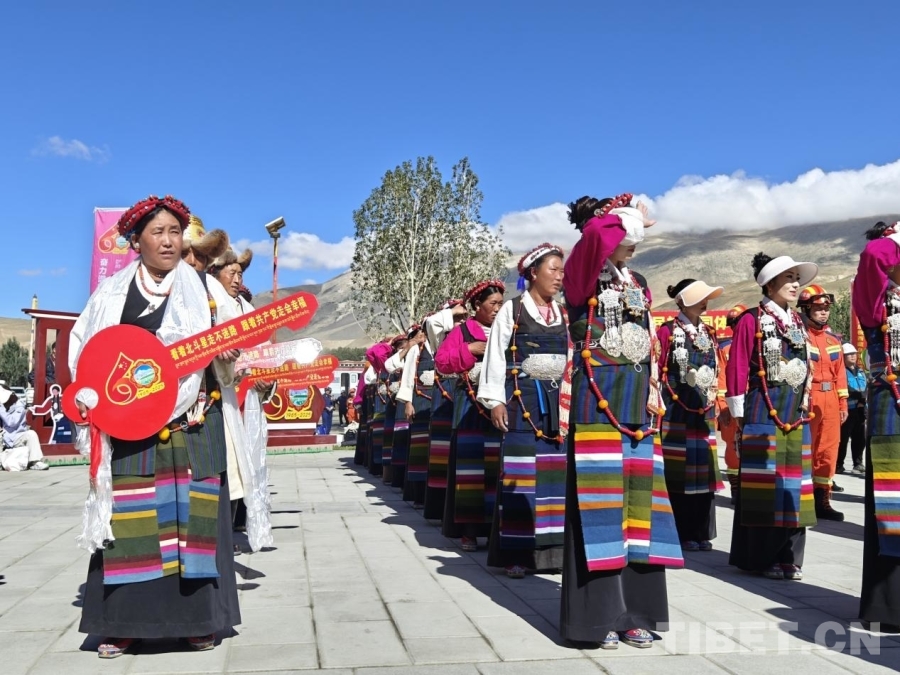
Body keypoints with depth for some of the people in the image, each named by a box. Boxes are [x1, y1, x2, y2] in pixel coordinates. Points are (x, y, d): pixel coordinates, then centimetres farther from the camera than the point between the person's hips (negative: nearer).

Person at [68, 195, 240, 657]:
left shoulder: (203, 287, 8)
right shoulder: (112, 293, 8)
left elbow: (229, 343, 9)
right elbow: (82, 348, 11)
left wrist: (228, 355, -13)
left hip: (193, 424, 0)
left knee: (191, 515, 1)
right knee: (130, 520, 2)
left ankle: (198, 618, 9)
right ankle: (123, 621, 11)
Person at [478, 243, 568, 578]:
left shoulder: (562, 313, 14)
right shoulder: (512, 309, 1)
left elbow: (573, 357, 14)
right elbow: (496, 357, -2)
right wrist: (495, 400, -8)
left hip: (558, 398, 5)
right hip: (522, 397, -4)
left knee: (557, 473, 2)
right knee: (521, 474, -5)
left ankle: (553, 547, 11)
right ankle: (516, 553, 0)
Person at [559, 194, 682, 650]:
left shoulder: (639, 283, 17)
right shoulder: (582, 275, -2)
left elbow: (650, 344, 19)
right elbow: (592, 232, -24)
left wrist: (653, 394, 10)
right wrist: (628, 215, -7)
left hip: (635, 395, 6)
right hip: (596, 392, -6)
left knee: (635, 492, 5)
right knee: (600, 492, -8)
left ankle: (634, 611, 12)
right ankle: (597, 613, 0)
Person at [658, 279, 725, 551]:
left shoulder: (708, 333, 15)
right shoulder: (668, 331, -6)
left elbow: (716, 372, 19)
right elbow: (657, 371, -8)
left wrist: (715, 402, 15)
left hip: (704, 413, 7)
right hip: (676, 412, -6)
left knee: (704, 472, 8)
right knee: (678, 473, -3)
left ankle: (702, 533, 17)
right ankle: (682, 535, 6)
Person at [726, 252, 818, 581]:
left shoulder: (798, 322, 15)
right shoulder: (752, 320, -7)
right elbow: (737, 368, -9)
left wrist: (805, 401, 15)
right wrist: (739, 414, -10)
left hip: (795, 412, 7)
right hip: (763, 412, -7)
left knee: (792, 481, 8)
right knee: (763, 482, -3)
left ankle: (788, 557, 16)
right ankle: (760, 557, 6)